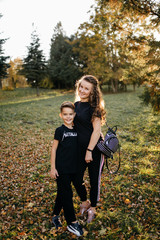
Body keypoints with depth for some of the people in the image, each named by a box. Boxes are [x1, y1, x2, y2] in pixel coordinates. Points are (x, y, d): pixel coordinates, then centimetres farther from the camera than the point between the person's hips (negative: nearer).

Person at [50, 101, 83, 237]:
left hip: (73, 168, 5)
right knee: (67, 194, 2)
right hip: (61, 168, -5)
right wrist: (53, 168, -9)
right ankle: (72, 223, 15)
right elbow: (54, 149, -7)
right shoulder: (60, 131, -9)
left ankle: (55, 216, 36)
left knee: (62, 193, 17)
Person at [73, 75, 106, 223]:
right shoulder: (76, 104, 7)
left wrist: (89, 151, -19)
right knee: (77, 179, 11)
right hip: (79, 148, 6)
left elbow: (96, 130, -17)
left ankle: (92, 208, 34)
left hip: (94, 149, -6)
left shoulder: (94, 107, -13)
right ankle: (84, 202, 39)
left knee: (94, 180, 11)